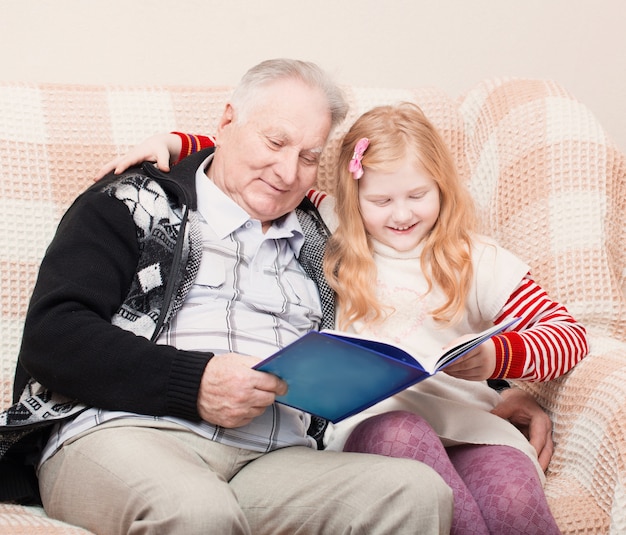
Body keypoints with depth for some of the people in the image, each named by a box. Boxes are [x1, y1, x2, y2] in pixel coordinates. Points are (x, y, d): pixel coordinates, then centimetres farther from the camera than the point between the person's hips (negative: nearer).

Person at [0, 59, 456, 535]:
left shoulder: (317, 242, 27)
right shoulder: (135, 205, 13)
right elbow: (52, 335, -1)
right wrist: (194, 384, -11)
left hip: (275, 457, 5)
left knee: (419, 490, -25)